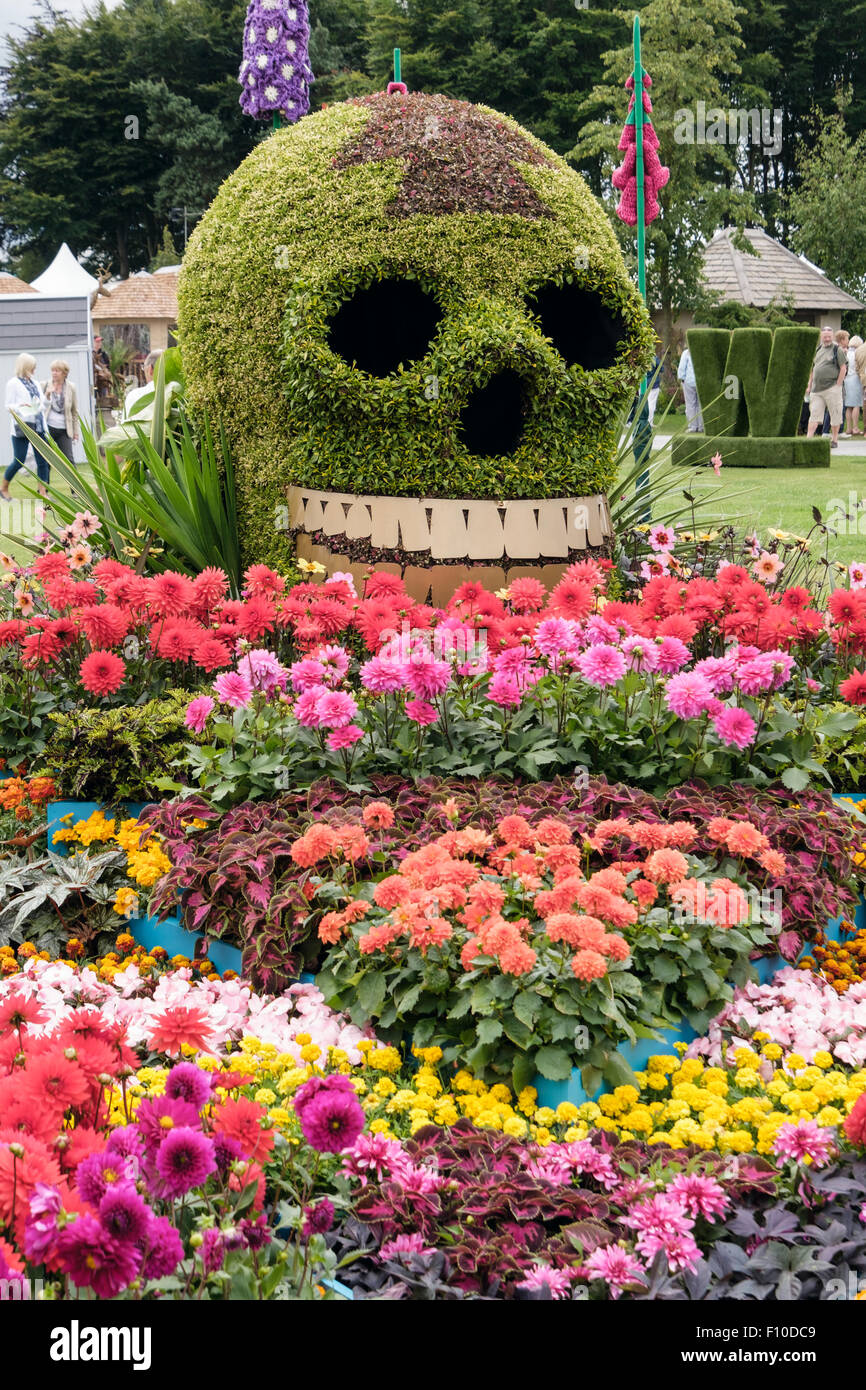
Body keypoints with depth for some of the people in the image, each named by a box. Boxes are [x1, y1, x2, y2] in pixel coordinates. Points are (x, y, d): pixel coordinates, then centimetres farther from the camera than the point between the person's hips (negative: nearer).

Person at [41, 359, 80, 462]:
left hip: (64, 430, 0)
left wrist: (76, 431, 7)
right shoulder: (44, 385, 3)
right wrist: (47, 395, -13)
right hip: (48, 427, 0)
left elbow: (75, 411, 10)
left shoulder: (71, 388, 4)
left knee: (68, 459, -3)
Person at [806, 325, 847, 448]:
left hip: (832, 388, -5)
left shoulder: (837, 349, -3)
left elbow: (843, 368, -6)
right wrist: (809, 385, 14)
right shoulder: (818, 349, 13)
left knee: (835, 415, 2)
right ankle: (808, 438, -4)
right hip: (816, 389, 5)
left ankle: (834, 440, 10)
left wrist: (837, 385, -11)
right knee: (814, 414, 0)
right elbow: (812, 368, 20)